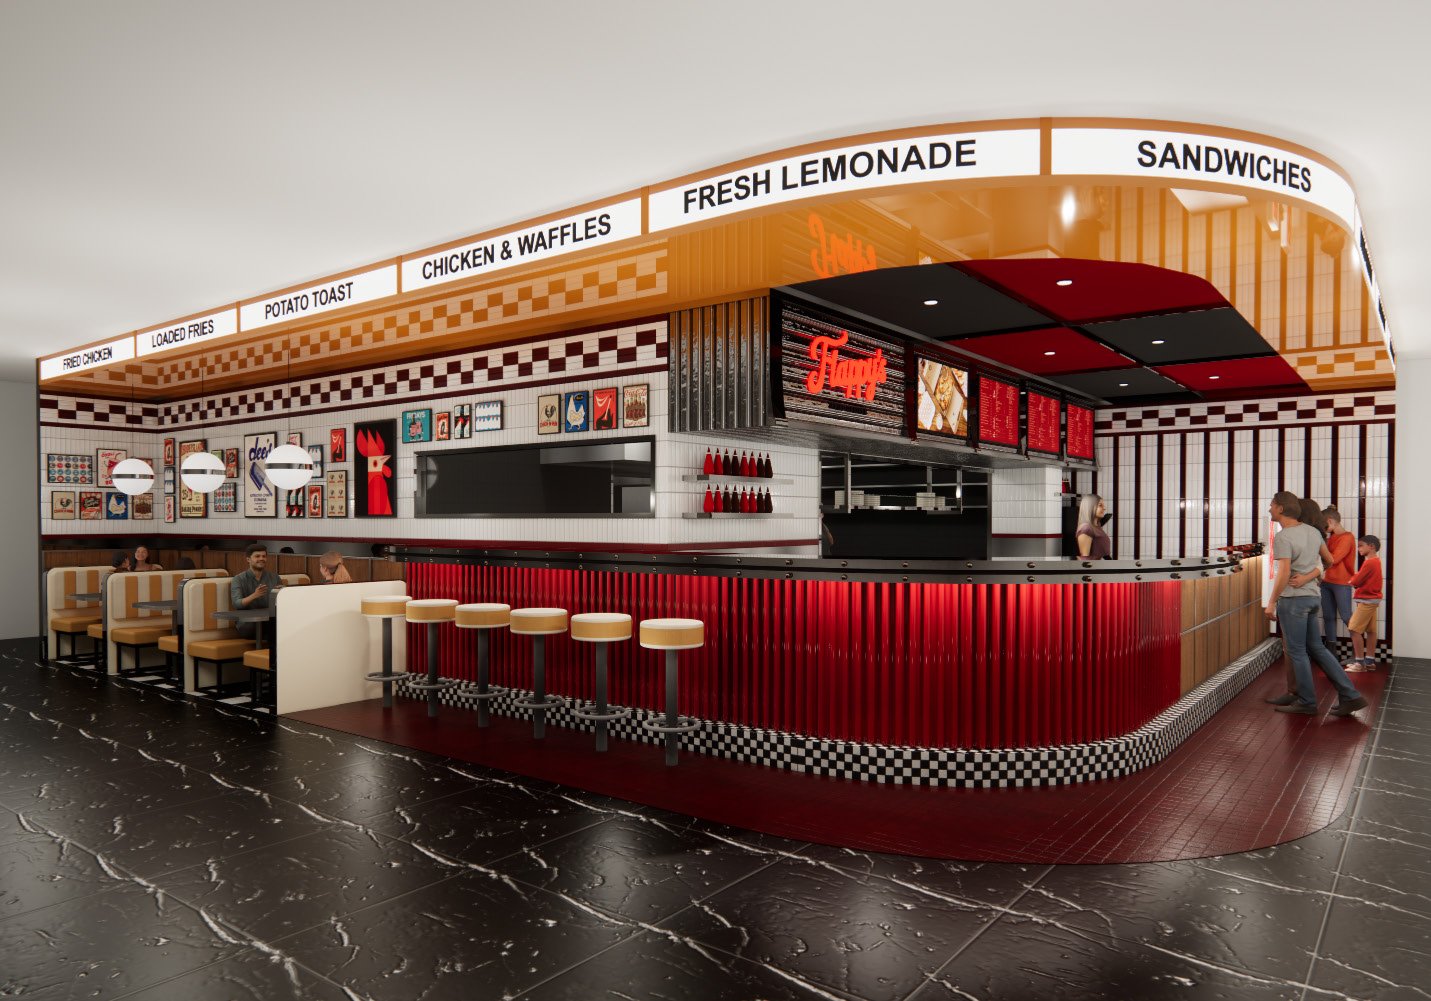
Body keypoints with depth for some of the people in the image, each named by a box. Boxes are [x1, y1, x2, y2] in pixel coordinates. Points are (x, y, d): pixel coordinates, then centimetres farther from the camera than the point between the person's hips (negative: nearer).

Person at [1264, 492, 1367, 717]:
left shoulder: (1283, 538, -16)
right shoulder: (1313, 532, 9)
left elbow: (1284, 574, -21)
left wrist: (1271, 602, -13)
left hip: (1293, 599, -8)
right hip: (1312, 596, 8)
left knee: (1297, 652, 2)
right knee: (1316, 648, 15)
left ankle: (1306, 702, 9)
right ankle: (1350, 696, 13)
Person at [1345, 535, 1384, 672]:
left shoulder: (1369, 563, -18)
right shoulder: (1375, 561, 12)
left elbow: (1356, 582, -15)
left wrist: (1352, 580, 3)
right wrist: (1356, 578, -6)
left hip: (1366, 600, -10)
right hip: (1373, 600, 10)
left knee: (1354, 629, -9)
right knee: (1370, 631, 12)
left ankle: (1360, 662, -8)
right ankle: (1370, 661, 17)